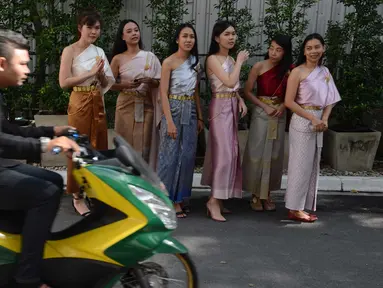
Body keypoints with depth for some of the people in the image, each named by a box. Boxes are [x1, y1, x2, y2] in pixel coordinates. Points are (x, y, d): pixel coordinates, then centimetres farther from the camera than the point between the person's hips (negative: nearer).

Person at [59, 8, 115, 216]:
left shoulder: (99, 51, 11)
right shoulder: (70, 51, -6)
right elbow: (63, 82, -15)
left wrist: (100, 74, -8)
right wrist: (90, 73, -17)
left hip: (97, 104, 6)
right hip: (79, 104, -6)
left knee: (98, 148, 10)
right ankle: (77, 196, 10)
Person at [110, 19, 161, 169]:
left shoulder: (150, 57, 3)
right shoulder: (118, 59, 2)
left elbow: (159, 82, 5)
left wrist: (149, 81, -17)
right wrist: (126, 85, -15)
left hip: (146, 106, 1)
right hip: (126, 105, 0)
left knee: (144, 143, 2)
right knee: (126, 143, 1)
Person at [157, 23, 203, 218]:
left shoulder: (194, 62, 10)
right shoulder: (169, 62, -8)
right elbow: (163, 93, -12)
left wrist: (199, 117, 10)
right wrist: (169, 121, -18)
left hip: (190, 112, 6)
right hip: (174, 110, -6)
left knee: (187, 156, 8)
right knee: (171, 155, -1)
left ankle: (179, 197, 19)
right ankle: (167, 199, 8)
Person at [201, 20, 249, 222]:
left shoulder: (231, 59, 15)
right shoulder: (213, 59, -9)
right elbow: (229, 82, -20)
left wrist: (241, 100, 0)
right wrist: (240, 62, -8)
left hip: (232, 107, 8)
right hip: (221, 107, -8)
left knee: (230, 152, 8)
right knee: (224, 153, -13)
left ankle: (218, 199, 15)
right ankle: (214, 200, -7)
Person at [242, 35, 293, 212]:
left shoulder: (289, 69, 1)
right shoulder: (259, 67, -7)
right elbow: (247, 91, -6)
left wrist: (283, 105, -10)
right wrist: (265, 106, -14)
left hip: (280, 114, 3)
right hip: (261, 112, -3)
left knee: (274, 154, 7)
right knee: (257, 152, -1)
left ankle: (267, 194, 18)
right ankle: (256, 195, 9)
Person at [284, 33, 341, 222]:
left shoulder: (325, 72, 10)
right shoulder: (298, 72, -9)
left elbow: (330, 100, 12)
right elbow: (289, 102, -13)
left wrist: (324, 119, -6)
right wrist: (312, 118, -16)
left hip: (318, 122, 7)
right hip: (302, 122, -7)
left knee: (312, 165, 10)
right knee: (301, 165, -3)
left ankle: (303, 206, 18)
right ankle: (295, 208, 5)